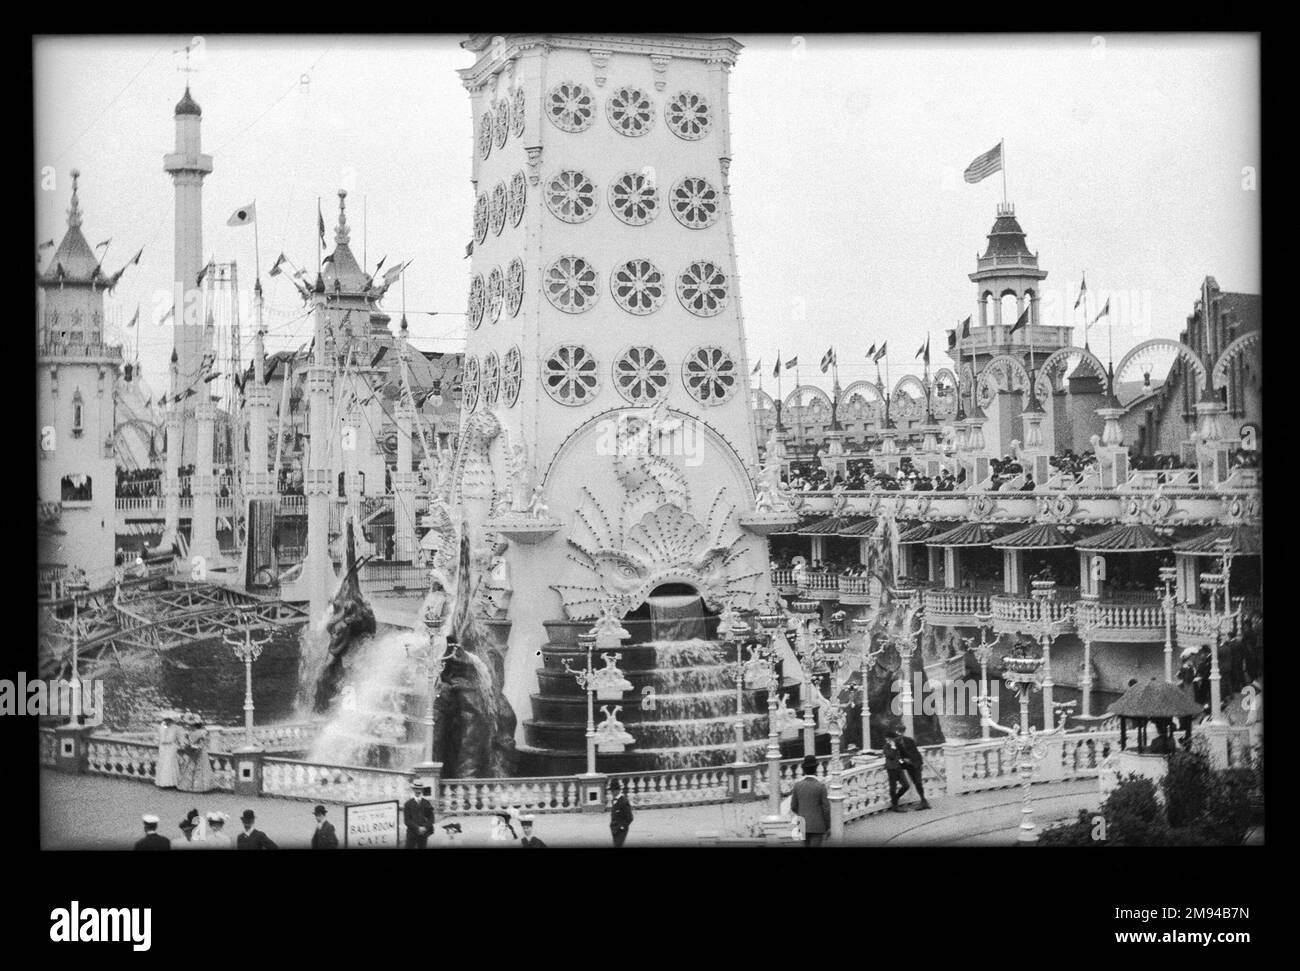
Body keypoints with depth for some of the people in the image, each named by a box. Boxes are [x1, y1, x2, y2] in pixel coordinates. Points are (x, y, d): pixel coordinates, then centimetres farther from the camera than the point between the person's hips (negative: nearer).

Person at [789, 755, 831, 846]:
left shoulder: (797, 785, -4)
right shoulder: (821, 786, -14)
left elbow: (793, 807, 2)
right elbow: (826, 808, -13)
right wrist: (828, 827, -1)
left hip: (804, 825, 4)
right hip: (817, 826, -4)